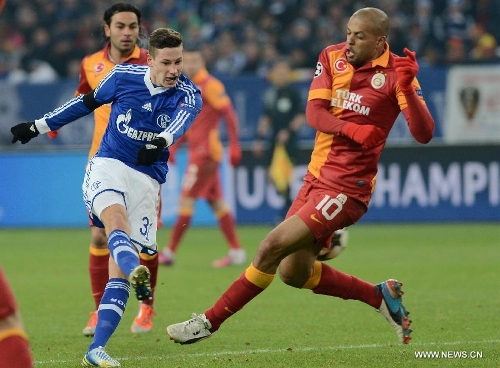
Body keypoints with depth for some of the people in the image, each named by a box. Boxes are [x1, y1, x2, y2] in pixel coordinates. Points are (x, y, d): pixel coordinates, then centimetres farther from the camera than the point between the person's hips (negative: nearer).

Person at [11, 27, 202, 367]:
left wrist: (162, 141, -51)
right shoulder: (124, 76, 0)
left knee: (118, 270, -9)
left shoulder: (188, 95, -4)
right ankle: (136, 272, -65)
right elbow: (89, 102, 17)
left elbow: (183, 119, -27)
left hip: (147, 181, 1)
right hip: (108, 166, 0)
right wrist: (39, 126, 21)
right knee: (116, 217, -35)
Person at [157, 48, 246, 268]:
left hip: (205, 152, -10)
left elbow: (229, 114, -15)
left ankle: (170, 252, -8)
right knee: (216, 202, 8)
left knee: (187, 199, -9)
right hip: (197, 151, 10)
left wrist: (234, 146, -20)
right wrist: (174, 146, 18)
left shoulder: (210, 85, -10)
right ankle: (236, 252, 9)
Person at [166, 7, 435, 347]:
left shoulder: (396, 73, -12)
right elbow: (314, 113, -7)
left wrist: (407, 89, -36)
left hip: (346, 189, -8)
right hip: (316, 178, 8)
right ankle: (381, 296, 26)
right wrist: (351, 130, -27)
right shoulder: (332, 57, 3)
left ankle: (210, 321, -2)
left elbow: (424, 134, -19)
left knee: (272, 247, -14)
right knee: (293, 272, 11)